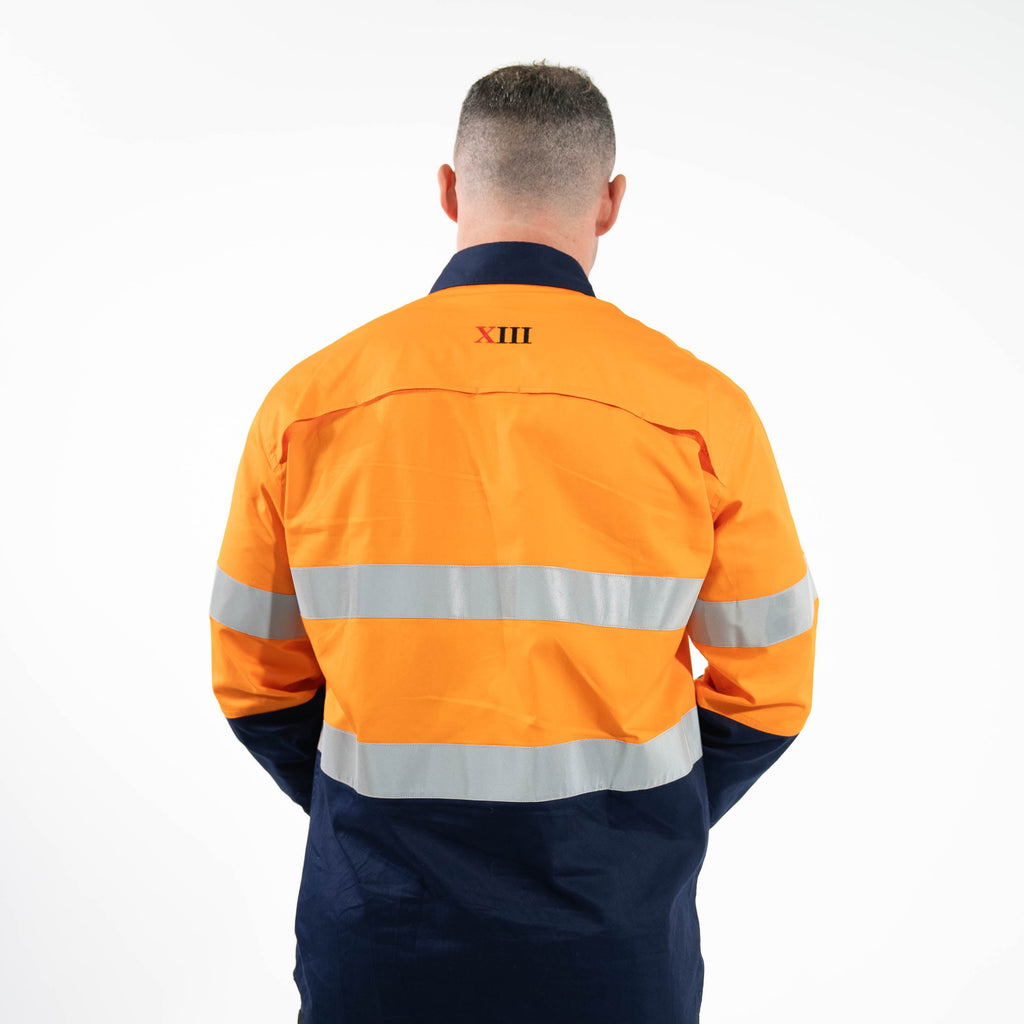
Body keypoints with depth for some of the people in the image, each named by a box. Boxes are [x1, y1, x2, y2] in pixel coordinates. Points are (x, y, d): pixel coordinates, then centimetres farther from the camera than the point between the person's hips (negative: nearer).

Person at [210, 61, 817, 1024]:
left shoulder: (308, 401, -9)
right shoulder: (702, 410, -12)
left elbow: (255, 680, 0)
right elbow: (768, 689, -4)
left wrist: (389, 825, 11)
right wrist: (638, 829, 9)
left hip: (378, 920, 1)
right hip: (617, 942, 0)